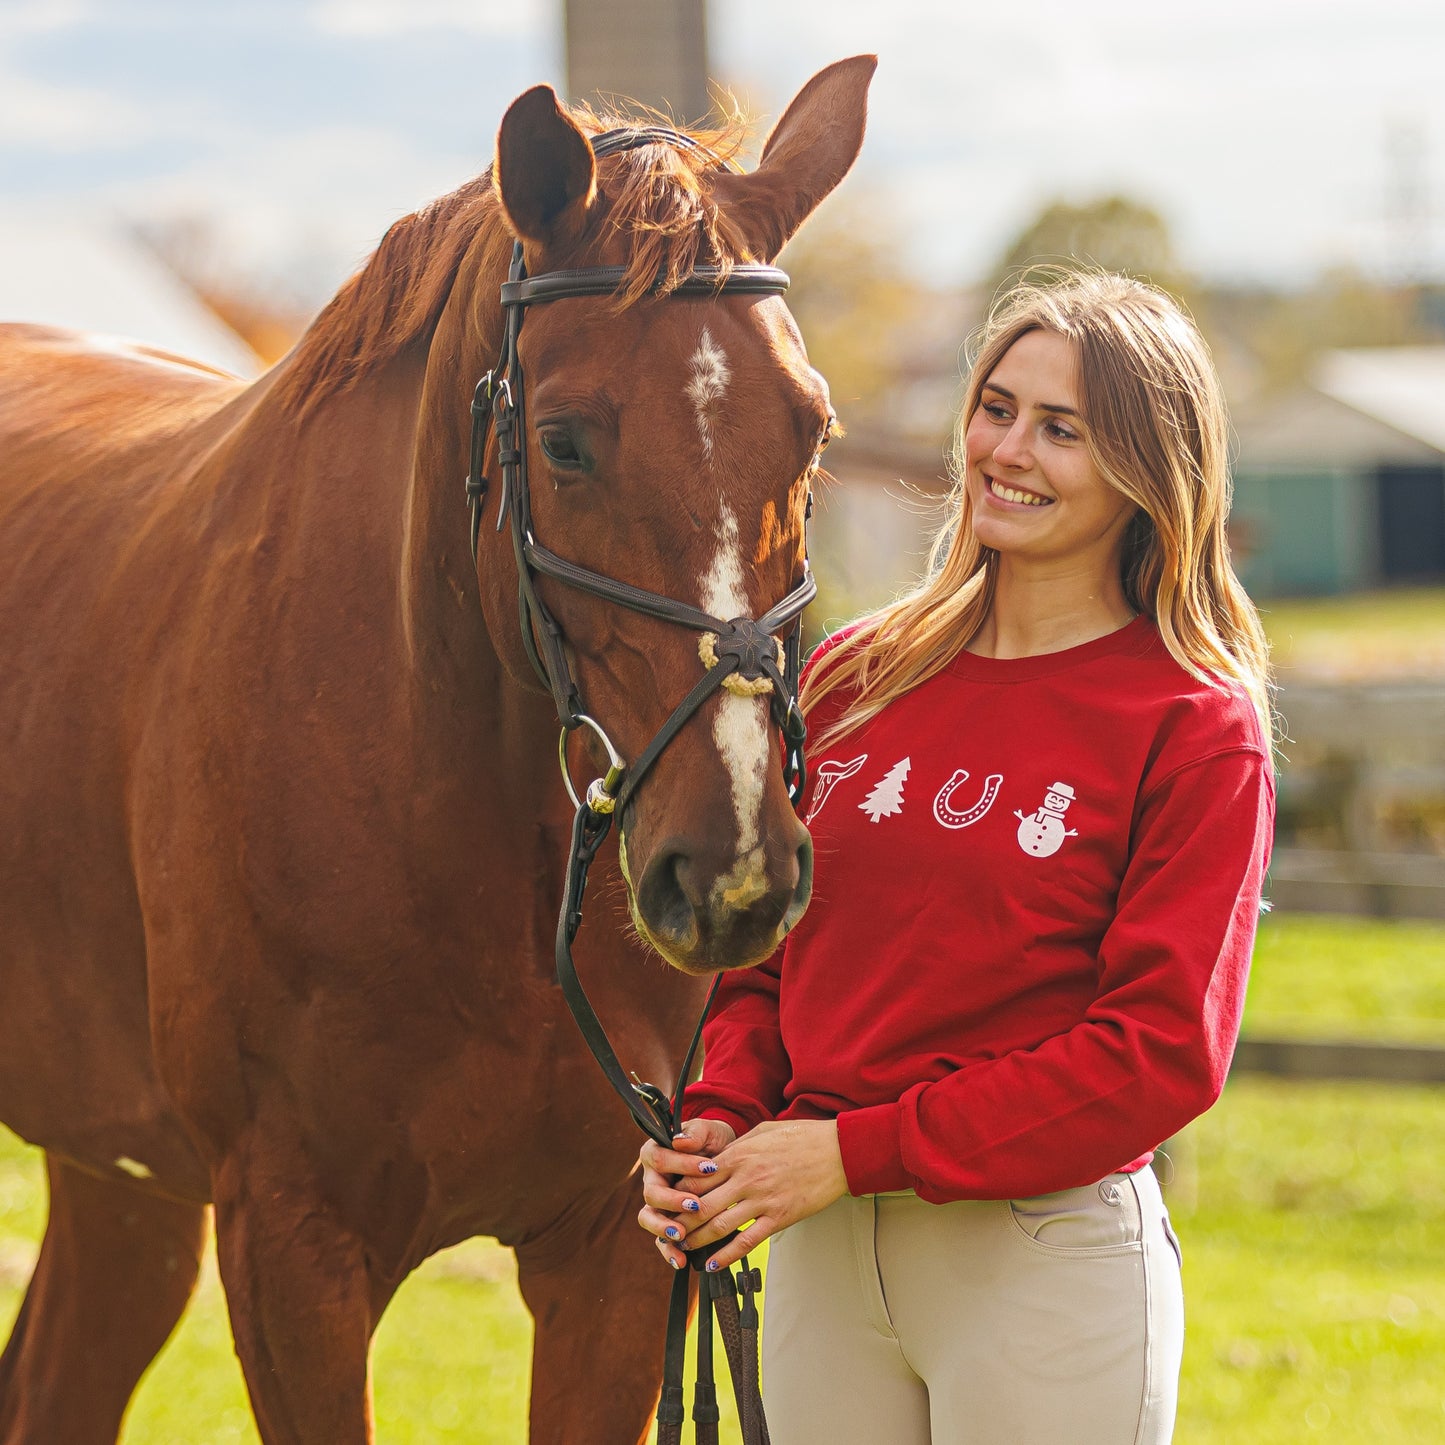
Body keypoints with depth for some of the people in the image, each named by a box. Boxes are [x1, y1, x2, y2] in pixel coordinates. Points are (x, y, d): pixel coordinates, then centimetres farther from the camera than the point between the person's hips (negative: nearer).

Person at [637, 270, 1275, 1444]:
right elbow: (765, 948, 14)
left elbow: (1162, 1049, -13)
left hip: (1051, 1257, -4)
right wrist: (724, 1117, -7)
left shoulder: (1195, 724, -7)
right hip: (823, 1255, 5)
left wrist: (863, 1150, -17)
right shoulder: (855, 677, 8)